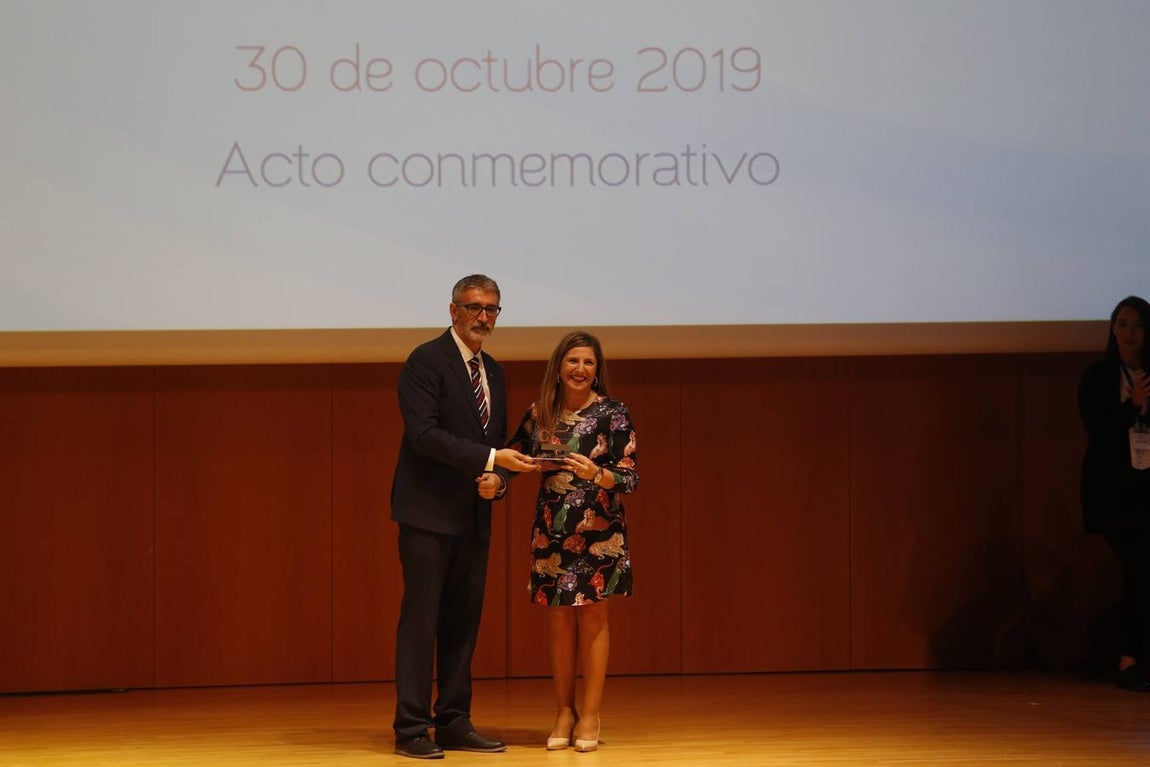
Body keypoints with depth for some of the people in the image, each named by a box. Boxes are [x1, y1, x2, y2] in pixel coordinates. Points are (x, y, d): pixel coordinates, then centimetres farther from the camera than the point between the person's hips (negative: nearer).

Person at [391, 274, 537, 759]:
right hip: (429, 513, -7)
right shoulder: (426, 361, -8)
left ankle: (455, 724, 14)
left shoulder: (493, 372, 17)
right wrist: (490, 459, -22)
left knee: (463, 622, 8)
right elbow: (424, 433, -18)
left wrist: (498, 478, -2)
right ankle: (411, 729, -3)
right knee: (420, 620, -6)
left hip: (473, 517, 7)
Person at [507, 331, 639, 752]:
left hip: (599, 529, -3)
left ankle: (590, 715, 6)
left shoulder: (613, 413, -6)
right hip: (552, 528, 3)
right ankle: (564, 711, 14)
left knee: (592, 616, 0)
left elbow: (630, 478, -9)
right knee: (558, 617, 5)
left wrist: (595, 473, -27)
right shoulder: (538, 413, 4)